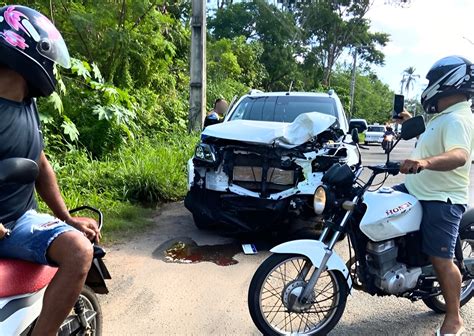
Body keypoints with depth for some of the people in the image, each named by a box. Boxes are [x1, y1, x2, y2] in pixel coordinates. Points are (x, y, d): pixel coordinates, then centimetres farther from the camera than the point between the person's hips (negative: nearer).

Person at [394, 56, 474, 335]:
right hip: (419, 191, 11)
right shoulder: (446, 116, 15)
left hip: (442, 200, -10)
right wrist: (411, 121, 30)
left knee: (442, 259, -5)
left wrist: (425, 162, -55)